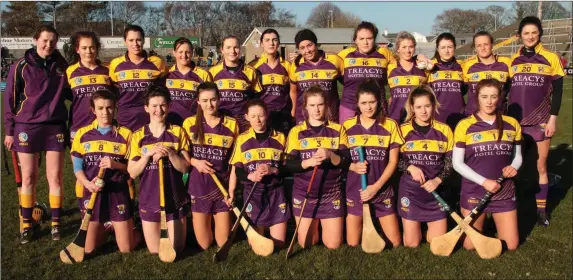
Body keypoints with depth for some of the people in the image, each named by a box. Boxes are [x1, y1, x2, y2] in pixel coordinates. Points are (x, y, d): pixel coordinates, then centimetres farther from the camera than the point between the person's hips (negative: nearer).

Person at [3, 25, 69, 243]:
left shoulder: (62, 66, 5)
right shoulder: (22, 66, -2)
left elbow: (68, 93, 18)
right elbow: (10, 99, 1)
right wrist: (9, 130, 0)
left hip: (55, 127, 2)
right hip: (26, 127, -1)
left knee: (55, 177, 3)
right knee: (28, 178, 6)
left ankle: (55, 223, 15)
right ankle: (26, 224, 18)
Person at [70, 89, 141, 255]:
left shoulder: (125, 134, -3)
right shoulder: (82, 134, 3)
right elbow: (77, 166, 4)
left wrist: (116, 165, -20)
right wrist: (87, 183, -15)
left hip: (118, 193, -2)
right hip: (92, 194, 2)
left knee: (126, 249, 1)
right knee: (88, 249, 7)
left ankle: (116, 227, 34)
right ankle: (104, 227, 38)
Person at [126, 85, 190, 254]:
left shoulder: (178, 132, -3)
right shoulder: (138, 136, 0)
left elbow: (185, 168, -6)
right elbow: (132, 173, -3)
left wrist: (170, 153, -22)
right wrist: (148, 154, -18)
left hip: (175, 199, -1)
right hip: (149, 200, 1)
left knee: (176, 249, 6)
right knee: (154, 250, 10)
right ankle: (157, 228, 40)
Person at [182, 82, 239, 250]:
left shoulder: (232, 124, 0)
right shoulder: (189, 123, -1)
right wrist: (195, 162, -13)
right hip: (198, 184, 0)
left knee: (223, 243, 5)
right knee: (204, 244, 5)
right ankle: (204, 219, 36)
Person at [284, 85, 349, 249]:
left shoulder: (338, 130, 1)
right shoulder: (296, 132, 0)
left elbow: (346, 163, -6)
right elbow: (290, 165, -8)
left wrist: (330, 155, -26)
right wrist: (308, 162, -27)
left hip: (331, 193, 0)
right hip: (304, 193, 0)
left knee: (333, 245, 1)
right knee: (306, 244, 5)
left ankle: (325, 224, 34)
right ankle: (314, 226, 38)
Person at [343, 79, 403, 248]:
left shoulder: (390, 125, -3)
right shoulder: (347, 126, 0)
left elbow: (393, 161, -3)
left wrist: (376, 186, -13)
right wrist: (353, 166, -18)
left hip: (382, 190, 0)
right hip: (354, 190, 1)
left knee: (395, 242, 4)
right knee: (352, 244, 6)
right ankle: (366, 227, 34)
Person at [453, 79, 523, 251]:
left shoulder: (512, 124, 2)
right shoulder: (465, 126, -9)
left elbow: (518, 156, 11)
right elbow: (457, 163, -8)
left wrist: (514, 167, -12)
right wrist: (484, 181, -16)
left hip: (504, 192, 3)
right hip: (473, 193, -2)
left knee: (511, 245, 6)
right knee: (470, 245, 5)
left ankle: (493, 221, 36)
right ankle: (479, 224, 38)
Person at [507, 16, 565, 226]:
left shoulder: (551, 58, -1)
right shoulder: (513, 60, 6)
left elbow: (557, 91, -1)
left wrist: (553, 118, -7)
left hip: (540, 121, -2)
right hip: (515, 121, 2)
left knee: (541, 165, 5)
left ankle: (541, 209, 14)